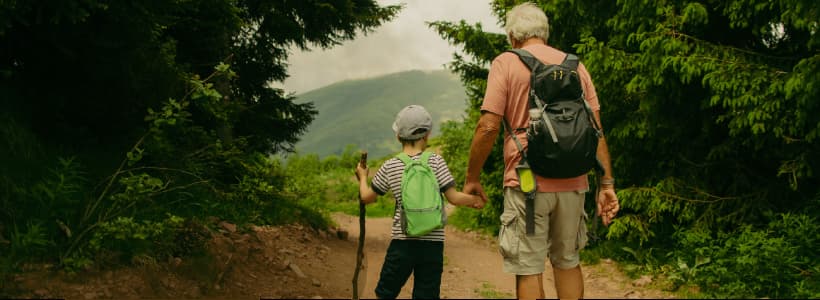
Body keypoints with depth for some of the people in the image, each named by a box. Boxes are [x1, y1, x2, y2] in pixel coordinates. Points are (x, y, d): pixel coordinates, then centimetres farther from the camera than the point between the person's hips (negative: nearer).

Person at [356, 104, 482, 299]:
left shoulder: (389, 167, 0)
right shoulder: (436, 162, -3)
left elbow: (367, 197, 11)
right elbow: (453, 198, -5)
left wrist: (362, 177, 30)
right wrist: (474, 199, 13)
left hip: (402, 242, 0)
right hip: (433, 243, 0)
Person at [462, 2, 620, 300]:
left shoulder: (506, 63, -2)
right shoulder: (575, 65, 11)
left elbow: (488, 126, -11)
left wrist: (471, 178, -1)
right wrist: (607, 183, 8)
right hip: (572, 183, 5)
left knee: (528, 270, 2)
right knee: (568, 262, 19)